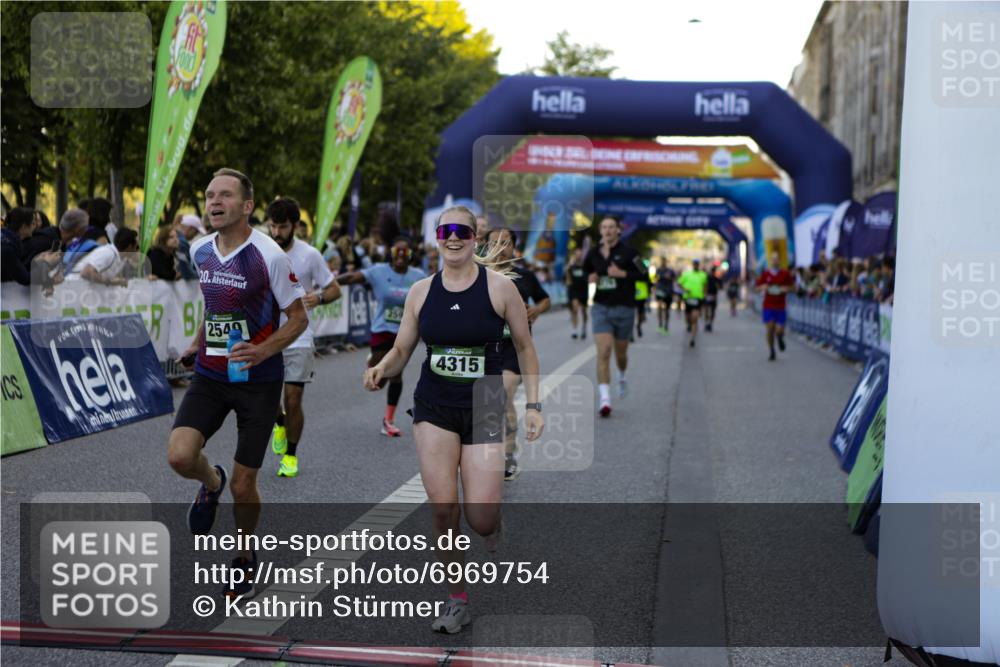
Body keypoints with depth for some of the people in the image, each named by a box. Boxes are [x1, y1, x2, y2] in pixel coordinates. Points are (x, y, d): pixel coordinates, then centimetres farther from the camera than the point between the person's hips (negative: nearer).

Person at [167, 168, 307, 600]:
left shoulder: (269, 256, -15)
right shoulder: (200, 251, 3)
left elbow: (298, 318, -9)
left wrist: (263, 351, -24)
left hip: (258, 379, -4)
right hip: (210, 374, 4)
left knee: (243, 486, 1)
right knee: (180, 456, -17)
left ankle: (245, 560, 28)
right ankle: (211, 483, 20)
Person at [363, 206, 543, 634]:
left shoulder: (499, 286, -5)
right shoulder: (421, 292, 3)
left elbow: (524, 347, 2)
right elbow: (401, 351, 9)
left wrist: (533, 405, -2)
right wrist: (381, 369, -13)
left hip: (484, 410, -2)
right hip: (434, 409, 2)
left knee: (480, 519, -8)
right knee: (442, 508, -4)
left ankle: (493, 520, 32)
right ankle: (457, 600, 13)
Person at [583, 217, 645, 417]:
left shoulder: (627, 253, -5)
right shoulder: (593, 254, 4)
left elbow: (644, 274, -7)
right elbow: (584, 272, 20)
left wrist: (623, 274, -19)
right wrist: (589, 279, -2)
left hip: (624, 309, -1)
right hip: (600, 308, 1)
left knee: (621, 353, 14)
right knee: (603, 352, -13)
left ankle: (622, 378, 50)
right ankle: (605, 400, -14)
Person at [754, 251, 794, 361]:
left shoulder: (785, 273, 1)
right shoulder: (765, 273, 2)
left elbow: (792, 286, 8)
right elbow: (758, 287, 8)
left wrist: (786, 289, -13)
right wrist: (763, 287, -15)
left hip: (780, 306, 0)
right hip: (768, 306, 0)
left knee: (779, 330, -6)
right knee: (770, 329, -4)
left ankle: (780, 338, 33)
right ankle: (772, 353, 12)